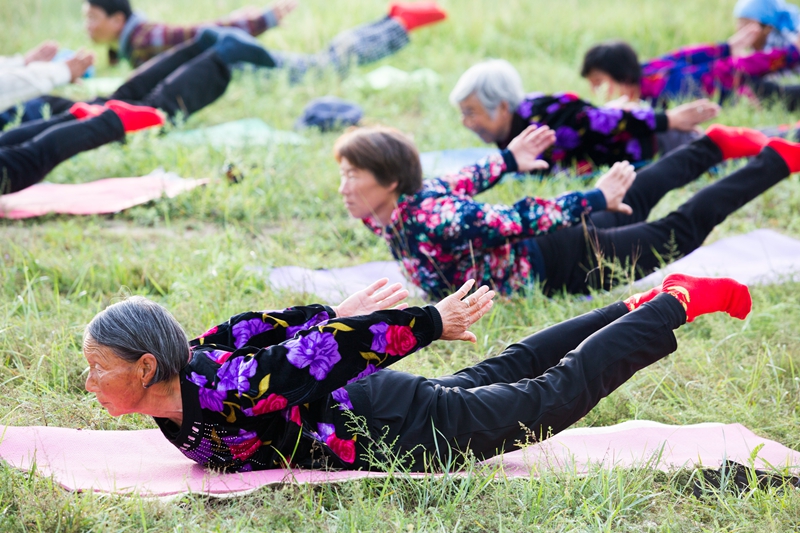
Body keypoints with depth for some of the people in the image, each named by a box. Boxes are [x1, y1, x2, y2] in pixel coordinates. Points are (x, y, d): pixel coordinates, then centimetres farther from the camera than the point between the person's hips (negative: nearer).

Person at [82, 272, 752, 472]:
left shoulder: (225, 395, -34)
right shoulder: (188, 366, -9)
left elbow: (337, 345, -34)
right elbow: (252, 325, 5)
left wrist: (431, 322, -25)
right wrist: (337, 311, 17)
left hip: (400, 425, -8)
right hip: (364, 404, 8)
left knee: (562, 390, 8)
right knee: (507, 370, 26)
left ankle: (679, 300, 24)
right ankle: (642, 304, 40)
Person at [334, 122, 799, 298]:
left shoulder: (431, 219, -36)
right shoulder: (384, 211, -8)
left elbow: (519, 221, -31)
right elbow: (455, 183, 8)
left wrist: (596, 201, -28)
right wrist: (508, 160, 21)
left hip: (568, 263, -7)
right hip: (550, 255, 7)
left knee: (677, 233, 8)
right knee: (636, 197, 29)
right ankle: (717, 144, 47)